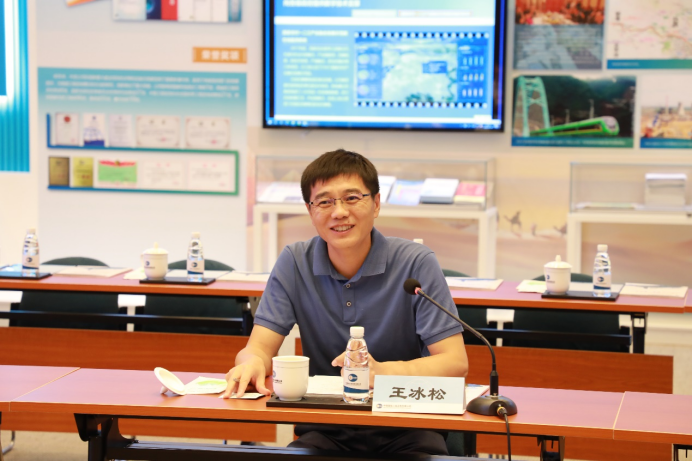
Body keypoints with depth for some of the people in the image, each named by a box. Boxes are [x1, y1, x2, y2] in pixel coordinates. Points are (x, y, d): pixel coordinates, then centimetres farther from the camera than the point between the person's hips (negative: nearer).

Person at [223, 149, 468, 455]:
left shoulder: (416, 263, -7)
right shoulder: (295, 263, 1)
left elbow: (455, 362, -11)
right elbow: (259, 347, -2)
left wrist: (381, 371, -29)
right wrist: (252, 363, -29)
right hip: (324, 429, 1)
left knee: (429, 450, -32)